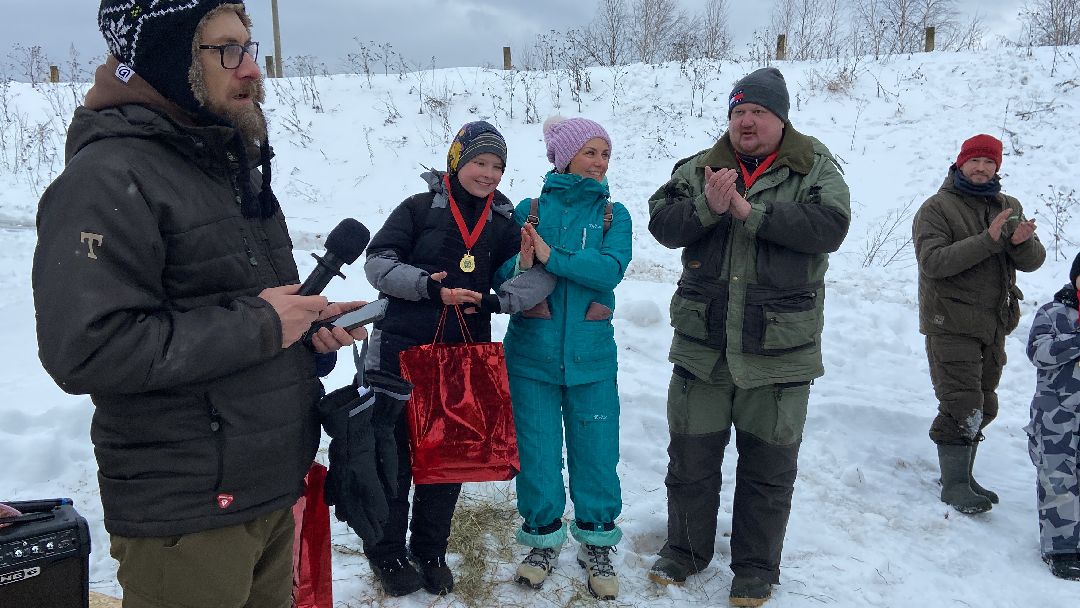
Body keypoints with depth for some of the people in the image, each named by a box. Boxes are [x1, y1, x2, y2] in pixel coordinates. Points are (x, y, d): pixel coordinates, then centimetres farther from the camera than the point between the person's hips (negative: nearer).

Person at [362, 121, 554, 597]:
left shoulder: (502, 223, 6)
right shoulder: (420, 208, -2)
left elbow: (542, 272, -2)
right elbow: (378, 262, -6)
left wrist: (497, 299, -18)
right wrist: (429, 286, -20)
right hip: (402, 350, -3)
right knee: (393, 454, 6)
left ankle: (430, 551, 32)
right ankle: (387, 553, 25)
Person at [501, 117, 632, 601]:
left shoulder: (614, 215, 3)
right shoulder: (529, 210, 0)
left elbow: (611, 269, -15)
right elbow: (504, 274, -7)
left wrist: (551, 257, -22)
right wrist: (523, 266, -29)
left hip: (592, 356, 1)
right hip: (532, 353, 0)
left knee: (596, 453, 7)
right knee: (536, 452, 9)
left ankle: (597, 544, 27)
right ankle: (543, 537, 31)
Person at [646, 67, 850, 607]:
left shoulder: (815, 168, 0)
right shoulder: (700, 167, 7)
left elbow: (830, 226, -17)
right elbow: (661, 222, -3)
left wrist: (749, 210, -21)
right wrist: (708, 207, -21)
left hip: (779, 350, -2)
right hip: (701, 343, 2)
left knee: (769, 465, 10)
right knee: (691, 454, 14)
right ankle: (686, 548, 35)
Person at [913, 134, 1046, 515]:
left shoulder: (1008, 207, 13)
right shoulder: (936, 208, -6)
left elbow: (1033, 261, 5)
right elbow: (932, 261, -20)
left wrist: (1023, 243, -18)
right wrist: (988, 240, -26)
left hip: (993, 325, 7)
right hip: (951, 323, -7)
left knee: (981, 408, 13)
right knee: (962, 406, -11)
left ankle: (962, 476, 26)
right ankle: (954, 485, -1)